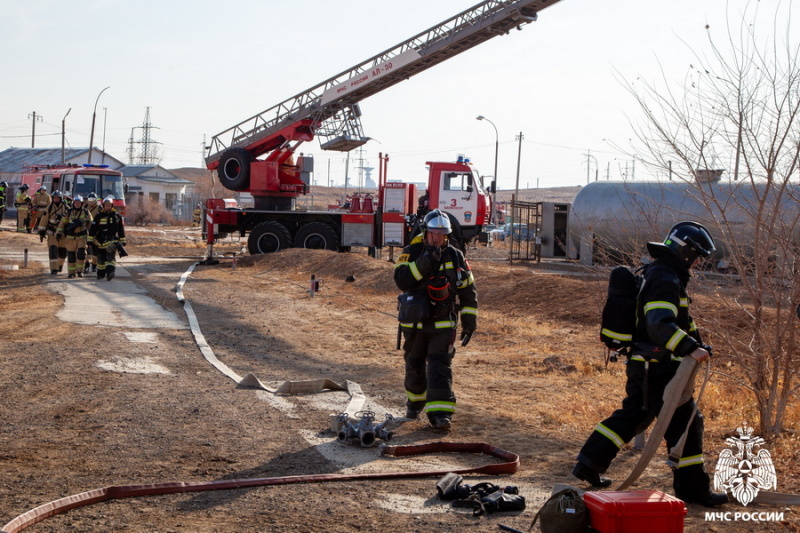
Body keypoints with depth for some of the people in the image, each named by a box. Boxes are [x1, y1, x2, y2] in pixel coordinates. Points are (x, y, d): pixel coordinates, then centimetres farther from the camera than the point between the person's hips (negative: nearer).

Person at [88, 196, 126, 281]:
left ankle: (111, 272, -32)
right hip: (100, 241, 2)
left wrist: (122, 241, 10)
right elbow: (92, 229, 5)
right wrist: (90, 241, 1)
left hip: (112, 241, -2)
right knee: (101, 259, 11)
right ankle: (101, 274, 27)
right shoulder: (99, 216, 5)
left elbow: (121, 230, 11)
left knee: (110, 257, -18)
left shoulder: (117, 216, 6)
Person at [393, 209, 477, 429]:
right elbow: (401, 280, -21)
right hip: (414, 325, 1)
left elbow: (468, 291, 7)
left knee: (440, 366, -11)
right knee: (415, 366, 15)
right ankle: (415, 403, 38)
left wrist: (469, 322, 4)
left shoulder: (455, 257, 0)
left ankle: (440, 413, -15)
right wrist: (424, 263, -30)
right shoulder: (411, 253, -5)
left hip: (443, 325, -1)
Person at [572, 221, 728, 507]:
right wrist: (690, 348, -39)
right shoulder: (665, 280, -19)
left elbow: (681, 319, 27)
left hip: (644, 366, 11)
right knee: (684, 423, -1)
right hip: (659, 368, -11)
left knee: (632, 416, 20)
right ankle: (692, 488, 7)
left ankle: (588, 464, 22)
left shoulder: (659, 274, 16)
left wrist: (698, 343, 22)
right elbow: (660, 325, -34)